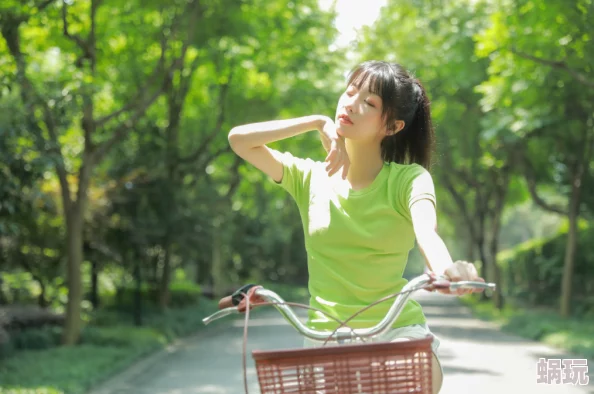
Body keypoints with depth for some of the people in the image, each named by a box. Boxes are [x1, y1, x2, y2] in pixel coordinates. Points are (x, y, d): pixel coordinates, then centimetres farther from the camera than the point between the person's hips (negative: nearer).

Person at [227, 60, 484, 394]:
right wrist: (318, 122, -8)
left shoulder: (408, 179, -3)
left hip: (399, 332, -2)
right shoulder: (311, 178, 5)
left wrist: (447, 269, -46)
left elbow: (427, 231, -23)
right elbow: (239, 139, -2)